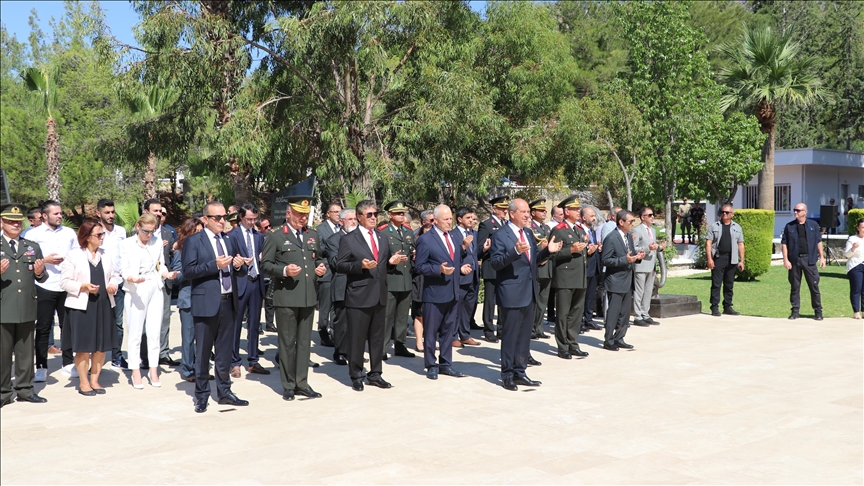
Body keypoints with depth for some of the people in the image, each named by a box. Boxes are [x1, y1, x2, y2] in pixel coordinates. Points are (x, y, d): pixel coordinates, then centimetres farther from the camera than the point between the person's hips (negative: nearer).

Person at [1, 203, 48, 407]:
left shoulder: (33, 247, 13)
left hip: (27, 308, 3)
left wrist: (39, 273, -9)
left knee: (26, 351, 10)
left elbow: (41, 278, 12)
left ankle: (25, 389, 19)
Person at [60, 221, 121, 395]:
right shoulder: (73, 255, -6)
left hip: (104, 305, 4)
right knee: (84, 346, 2)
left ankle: (94, 380, 21)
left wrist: (113, 284, -6)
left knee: (102, 345, 8)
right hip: (81, 306, -4)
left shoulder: (107, 254, 7)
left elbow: (115, 274, 14)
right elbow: (65, 282, -7)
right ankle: (83, 382, 14)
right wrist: (83, 287, -20)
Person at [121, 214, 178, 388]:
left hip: (155, 290, 3)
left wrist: (167, 274, -7)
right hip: (136, 291, -3)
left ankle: (153, 371, 11)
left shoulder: (157, 243, 11)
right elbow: (124, 269, -4)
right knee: (135, 333, -1)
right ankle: (136, 373, 6)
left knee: (154, 332, 4)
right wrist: (132, 278, -24)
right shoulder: (127, 244, 1)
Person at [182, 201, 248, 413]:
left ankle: (224, 392, 22)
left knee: (225, 351, 12)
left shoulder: (229, 241, 15)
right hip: (206, 303, -5)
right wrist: (214, 265, -20)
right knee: (203, 352, 3)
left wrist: (239, 265, -7)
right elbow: (188, 271, -13)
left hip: (228, 302, 5)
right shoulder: (193, 241, -3)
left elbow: (241, 273, 16)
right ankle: (202, 395, 15)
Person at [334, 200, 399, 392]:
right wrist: (360, 265, -21)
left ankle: (375, 374, 23)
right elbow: (339, 265, -8)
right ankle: (356, 376, 13)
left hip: (380, 296, 6)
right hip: (359, 296, -6)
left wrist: (390, 261, 1)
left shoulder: (381, 238, 15)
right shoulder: (348, 239, -3)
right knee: (357, 338, 1)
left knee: (377, 338, 12)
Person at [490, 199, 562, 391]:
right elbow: (495, 263, -18)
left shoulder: (528, 233, 13)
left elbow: (534, 258, 17)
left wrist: (548, 251, -2)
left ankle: (519, 372, 24)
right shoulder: (500, 235, -10)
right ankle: (507, 375, 12)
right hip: (512, 293, -8)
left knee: (525, 334, 14)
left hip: (530, 292, 8)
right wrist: (515, 251, -31)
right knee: (510, 335, 1)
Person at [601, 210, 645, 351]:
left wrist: (637, 256, -3)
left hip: (628, 281, 8)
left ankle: (619, 338, 24)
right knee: (614, 312, -3)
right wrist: (625, 260, -25)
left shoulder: (629, 236, 11)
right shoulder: (611, 238, -15)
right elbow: (605, 260, -18)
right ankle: (608, 341, 6)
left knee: (625, 313, 13)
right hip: (616, 282, -8)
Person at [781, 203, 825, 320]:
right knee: (795, 287, 5)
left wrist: (822, 257, 5)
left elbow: (818, 241, 10)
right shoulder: (789, 226, 5)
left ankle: (818, 311, 9)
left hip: (809, 259, -1)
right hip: (794, 260, 1)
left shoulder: (813, 225, 6)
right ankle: (795, 311, 13)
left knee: (814, 286, 1)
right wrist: (785, 259, -4)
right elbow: (784, 243, 4)